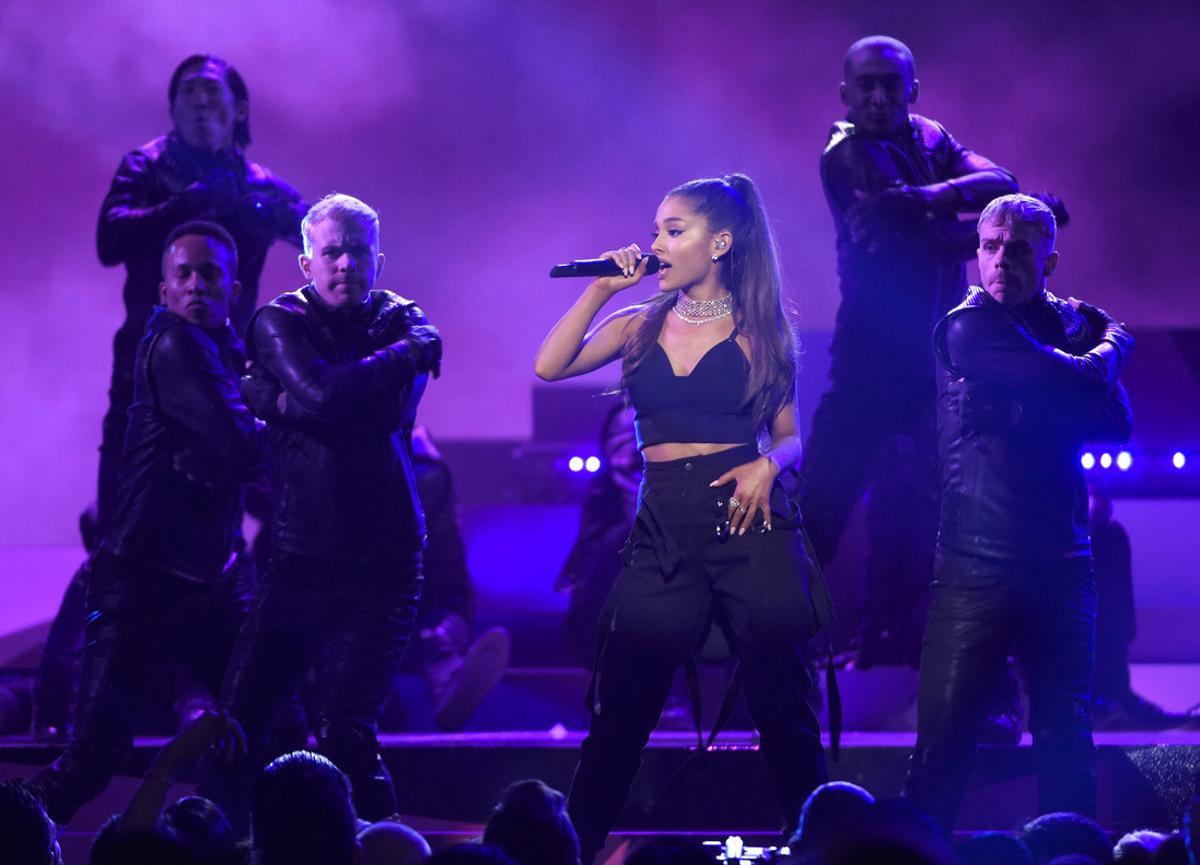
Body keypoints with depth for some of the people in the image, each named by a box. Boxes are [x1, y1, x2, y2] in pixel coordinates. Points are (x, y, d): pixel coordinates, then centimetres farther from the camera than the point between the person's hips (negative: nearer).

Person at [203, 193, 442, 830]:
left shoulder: (401, 323, 5)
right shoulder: (279, 321, 3)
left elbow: (386, 413, -13)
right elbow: (321, 395, -16)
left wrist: (272, 398, -11)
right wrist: (408, 354, -8)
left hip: (379, 564, -1)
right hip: (297, 558, 1)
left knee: (343, 731, -13)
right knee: (237, 723, -3)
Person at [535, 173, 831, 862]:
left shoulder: (760, 331, 6)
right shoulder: (641, 325, 12)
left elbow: (790, 436, 8)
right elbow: (551, 366, -1)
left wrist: (767, 464, -12)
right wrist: (603, 289, -2)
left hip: (748, 522, -2)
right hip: (663, 529, 2)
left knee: (783, 704, -2)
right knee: (621, 708, -1)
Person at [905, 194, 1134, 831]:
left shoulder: (1069, 324, 14)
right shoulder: (968, 329, -4)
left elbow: (1113, 421, 8)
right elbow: (1078, 385, -13)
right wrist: (1108, 348, 7)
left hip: (1060, 563, 5)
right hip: (978, 562, -5)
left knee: (1065, 736, 6)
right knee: (944, 736, -6)